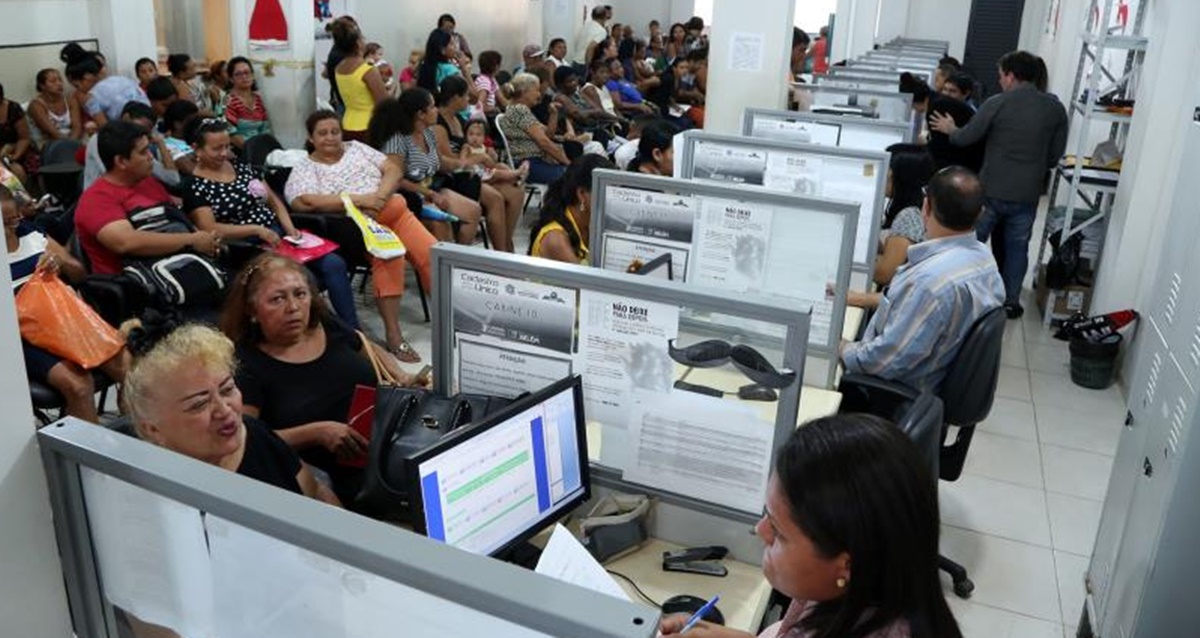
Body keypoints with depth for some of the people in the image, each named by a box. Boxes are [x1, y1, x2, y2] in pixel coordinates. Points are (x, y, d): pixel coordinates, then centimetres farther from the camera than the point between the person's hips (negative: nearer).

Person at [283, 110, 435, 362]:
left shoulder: (356, 148, 20)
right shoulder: (304, 169, 7)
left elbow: (393, 170, 12)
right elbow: (305, 202, -12)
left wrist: (380, 196, -10)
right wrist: (359, 200, -16)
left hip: (395, 212, 5)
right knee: (389, 256, -34)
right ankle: (393, 335, -33)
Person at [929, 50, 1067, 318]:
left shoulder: (997, 103, -11)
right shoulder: (1055, 108, -1)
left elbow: (965, 138, -4)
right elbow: (1055, 156, 5)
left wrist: (949, 129, 17)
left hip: (991, 190, -3)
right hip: (1027, 194, 3)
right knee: (1016, 247, 16)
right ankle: (1010, 301, 21)